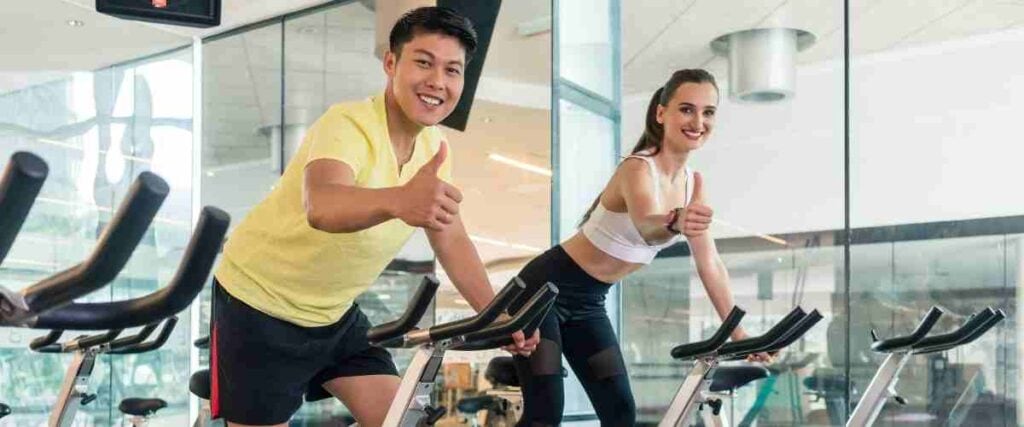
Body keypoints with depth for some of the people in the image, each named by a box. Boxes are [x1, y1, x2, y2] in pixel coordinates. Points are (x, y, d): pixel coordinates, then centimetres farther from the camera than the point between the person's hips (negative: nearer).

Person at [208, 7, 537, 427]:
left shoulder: (434, 146, -4)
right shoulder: (348, 124, -27)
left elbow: (452, 241, 5)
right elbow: (320, 206, -48)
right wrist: (397, 200, -67)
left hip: (334, 313, 7)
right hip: (259, 303, -6)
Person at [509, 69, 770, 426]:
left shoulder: (693, 182, 0)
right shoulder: (639, 169, -24)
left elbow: (710, 265, 3)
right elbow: (645, 225, -46)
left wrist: (738, 333, -3)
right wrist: (675, 224, -69)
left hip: (588, 301, 8)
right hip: (545, 288, -8)